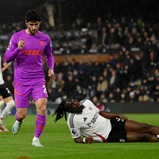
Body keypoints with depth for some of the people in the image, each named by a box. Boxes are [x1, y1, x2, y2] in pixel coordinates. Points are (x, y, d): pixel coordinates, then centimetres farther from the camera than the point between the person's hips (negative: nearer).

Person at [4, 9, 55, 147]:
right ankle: (19, 121, 38)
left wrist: (51, 68, 1)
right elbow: (7, 58, -4)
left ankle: (36, 139, -4)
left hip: (38, 80, 1)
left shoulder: (45, 39, 3)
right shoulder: (17, 37, -4)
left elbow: (49, 55, 21)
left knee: (42, 108, -18)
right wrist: (18, 49, -22)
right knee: (22, 114, -2)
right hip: (21, 81, -1)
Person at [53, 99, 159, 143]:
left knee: (144, 127, -7)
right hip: (108, 136, -6)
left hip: (112, 123, 6)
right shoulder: (73, 120, -18)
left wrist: (119, 115, 10)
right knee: (143, 136, -16)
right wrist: (85, 140, -29)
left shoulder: (86, 102, -1)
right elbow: (76, 139, -7)